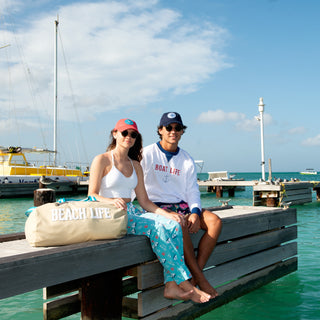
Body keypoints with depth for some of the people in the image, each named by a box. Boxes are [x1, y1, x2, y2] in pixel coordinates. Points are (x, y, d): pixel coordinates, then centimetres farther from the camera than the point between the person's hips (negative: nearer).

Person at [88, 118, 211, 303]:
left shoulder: (135, 166, 18)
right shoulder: (102, 160, 2)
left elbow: (144, 201, 13)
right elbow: (92, 195, -6)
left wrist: (168, 214, -2)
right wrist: (111, 201, -28)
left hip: (132, 213, 6)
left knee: (173, 226, -21)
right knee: (156, 227, -29)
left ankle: (171, 286, -28)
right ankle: (185, 284, -24)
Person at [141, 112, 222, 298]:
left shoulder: (187, 160, 13)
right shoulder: (148, 154, 0)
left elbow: (192, 190, 12)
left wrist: (195, 212, -6)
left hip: (181, 205, 5)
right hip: (156, 206, -5)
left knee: (215, 221, -19)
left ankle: (196, 272, -21)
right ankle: (199, 277, -28)